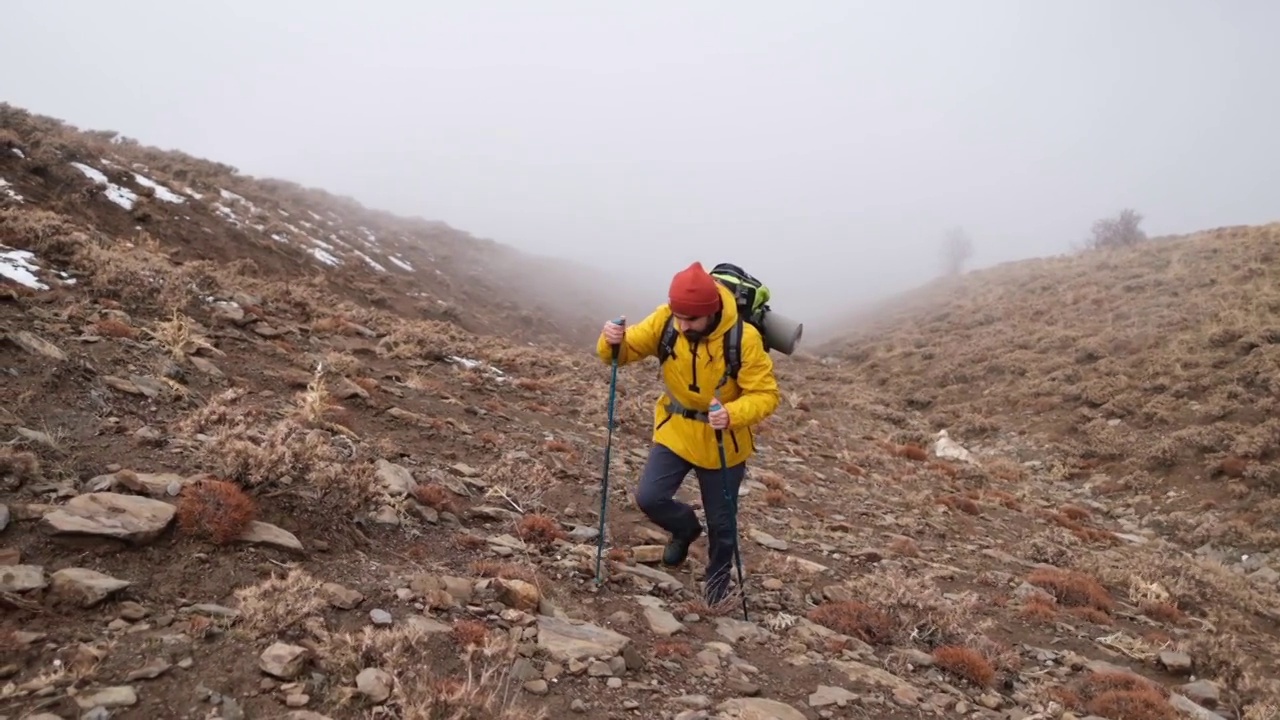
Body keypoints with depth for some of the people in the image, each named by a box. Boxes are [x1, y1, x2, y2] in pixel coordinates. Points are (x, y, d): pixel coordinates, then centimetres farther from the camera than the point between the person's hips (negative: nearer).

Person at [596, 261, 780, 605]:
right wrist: (612, 341, -33)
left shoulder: (744, 338, -28)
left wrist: (733, 415, -43)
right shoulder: (664, 320, -18)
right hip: (675, 429, 3)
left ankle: (719, 571, 44)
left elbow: (766, 394, -23)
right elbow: (626, 350, -8)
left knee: (720, 519, 12)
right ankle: (685, 528, 29)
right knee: (649, 497, -7)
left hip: (722, 440, -3)